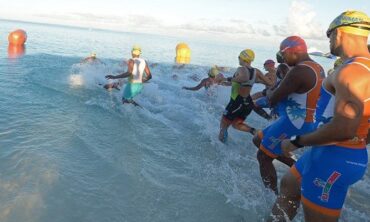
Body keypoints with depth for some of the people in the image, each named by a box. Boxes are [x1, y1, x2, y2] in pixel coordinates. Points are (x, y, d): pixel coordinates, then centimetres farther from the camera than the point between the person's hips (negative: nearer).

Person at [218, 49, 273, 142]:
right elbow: (270, 83, 5)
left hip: (237, 102, -6)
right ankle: (253, 131, -3)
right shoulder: (256, 71, 0)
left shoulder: (241, 69, -18)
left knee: (224, 124, 13)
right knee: (236, 124, 21)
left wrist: (229, 79, -29)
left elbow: (245, 78, -43)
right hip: (248, 102, 6)